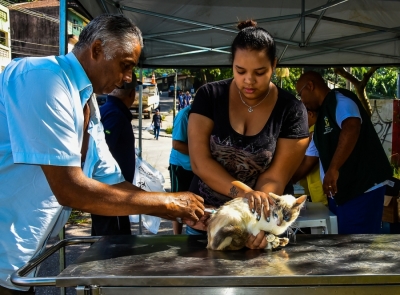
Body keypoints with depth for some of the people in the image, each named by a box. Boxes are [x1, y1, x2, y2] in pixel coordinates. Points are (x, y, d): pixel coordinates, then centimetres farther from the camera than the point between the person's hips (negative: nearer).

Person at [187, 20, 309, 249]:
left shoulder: (291, 111, -10)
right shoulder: (210, 96, -8)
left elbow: (274, 179, -14)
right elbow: (199, 161, -15)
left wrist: (260, 219, -33)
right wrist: (243, 192, -29)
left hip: (257, 221, -1)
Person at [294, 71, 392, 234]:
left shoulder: (340, 100, -8)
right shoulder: (322, 120, 20)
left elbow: (351, 128, -29)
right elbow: (308, 160, 24)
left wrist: (333, 169, -35)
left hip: (363, 191, -10)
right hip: (338, 194, 10)